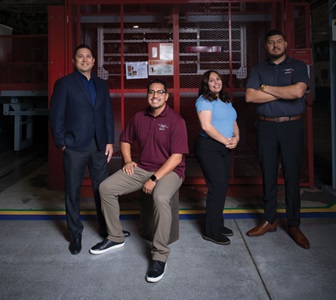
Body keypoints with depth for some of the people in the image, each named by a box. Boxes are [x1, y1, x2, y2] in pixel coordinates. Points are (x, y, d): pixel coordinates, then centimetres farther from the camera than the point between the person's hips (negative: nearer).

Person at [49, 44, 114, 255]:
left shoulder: (102, 84, 13)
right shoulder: (64, 83, 0)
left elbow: (108, 114, 10)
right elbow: (56, 116, -3)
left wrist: (110, 141, 3)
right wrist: (61, 143, -7)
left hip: (99, 145, 3)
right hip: (75, 146, -3)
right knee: (73, 191, 6)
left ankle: (107, 229, 24)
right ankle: (75, 234, 20)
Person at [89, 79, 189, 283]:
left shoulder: (176, 120, -12)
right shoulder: (139, 117, 6)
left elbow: (177, 157, -18)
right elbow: (125, 139, 23)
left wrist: (155, 179, -23)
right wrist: (128, 161, 6)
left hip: (169, 171, -6)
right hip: (142, 168, 7)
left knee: (160, 197, -39)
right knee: (106, 188, -6)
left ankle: (160, 256, -25)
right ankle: (115, 238, 10)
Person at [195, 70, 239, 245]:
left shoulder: (226, 101, 18)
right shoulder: (204, 100, -8)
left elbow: (233, 123, 19)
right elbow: (206, 126, -18)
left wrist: (236, 138, -2)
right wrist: (225, 140, -15)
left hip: (225, 148, 8)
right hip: (208, 147, -8)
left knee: (221, 186, 11)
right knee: (218, 186, -10)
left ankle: (217, 224, 24)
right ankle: (211, 232, -1)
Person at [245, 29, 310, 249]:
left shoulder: (298, 66, 4)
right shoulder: (259, 69, 10)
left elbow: (298, 91, -15)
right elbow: (250, 96, -6)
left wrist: (266, 88, -7)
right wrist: (283, 93, -9)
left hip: (292, 126, -2)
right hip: (266, 127, 2)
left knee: (292, 176, 2)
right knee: (268, 175, 7)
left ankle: (294, 225, 13)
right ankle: (270, 220, 20)